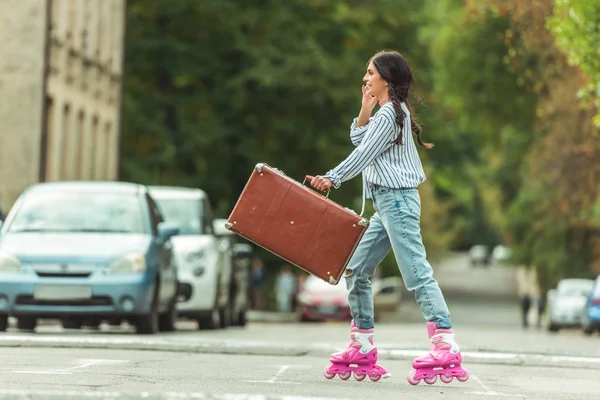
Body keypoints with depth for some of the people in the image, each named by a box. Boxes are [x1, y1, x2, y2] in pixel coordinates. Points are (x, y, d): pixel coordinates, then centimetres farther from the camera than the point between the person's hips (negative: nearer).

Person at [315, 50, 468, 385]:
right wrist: (365, 109, 9)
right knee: (356, 272, 9)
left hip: (397, 200, -11)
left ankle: (447, 349, -22)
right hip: (387, 203, 11)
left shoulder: (390, 113, -10)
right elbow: (358, 139, 21)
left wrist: (332, 179, -13)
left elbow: (364, 153, -14)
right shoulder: (385, 111, 20)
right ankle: (363, 351, 12)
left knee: (417, 274, -16)